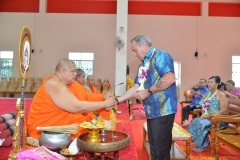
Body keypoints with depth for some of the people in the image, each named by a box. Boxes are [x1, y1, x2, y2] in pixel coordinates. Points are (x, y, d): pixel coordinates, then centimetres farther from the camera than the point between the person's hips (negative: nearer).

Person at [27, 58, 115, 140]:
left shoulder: (66, 82, 6)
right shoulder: (55, 85, -22)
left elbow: (84, 97, 4)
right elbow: (77, 107, -28)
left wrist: (103, 98, -11)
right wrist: (104, 104, -21)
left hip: (60, 120, 8)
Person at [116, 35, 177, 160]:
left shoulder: (160, 56, -9)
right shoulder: (142, 65, 19)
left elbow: (170, 78, -23)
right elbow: (136, 87, 17)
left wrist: (148, 92, -17)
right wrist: (117, 100, 11)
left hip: (163, 111, -9)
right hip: (151, 112, 9)